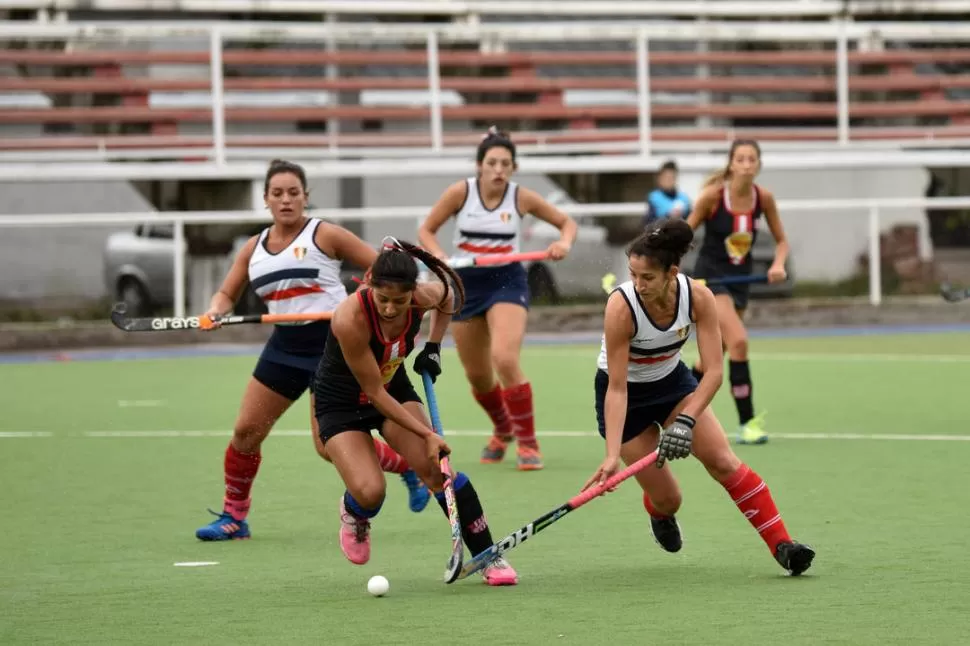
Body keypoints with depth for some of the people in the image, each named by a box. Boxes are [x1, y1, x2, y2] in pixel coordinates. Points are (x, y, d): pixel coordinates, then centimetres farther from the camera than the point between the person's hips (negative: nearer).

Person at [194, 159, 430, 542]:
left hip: (332, 342, -6)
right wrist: (217, 310, -8)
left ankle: (410, 466, 13)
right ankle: (234, 517, 16)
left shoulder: (324, 235, -6)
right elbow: (227, 293, 15)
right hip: (285, 347, 6)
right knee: (246, 430, 1)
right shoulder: (255, 248, 9)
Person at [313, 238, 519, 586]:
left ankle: (489, 558, -7)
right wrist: (427, 434, -26)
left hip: (395, 388, 4)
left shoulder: (427, 297, -22)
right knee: (370, 492, -21)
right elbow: (375, 393, -27)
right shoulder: (351, 319, -36)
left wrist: (433, 347, -3)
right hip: (341, 403, -4)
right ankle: (353, 515, 18)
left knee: (438, 468, -17)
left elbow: (447, 299, 8)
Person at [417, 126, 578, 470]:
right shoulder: (460, 192, -8)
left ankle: (528, 442, -12)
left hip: (507, 281, -2)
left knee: (505, 359, -25)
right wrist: (439, 256, -19)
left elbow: (566, 221, 5)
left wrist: (564, 242, -17)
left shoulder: (521, 197, -8)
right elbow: (426, 230, 0)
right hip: (466, 284, 2)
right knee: (477, 375, 12)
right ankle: (503, 430, 42)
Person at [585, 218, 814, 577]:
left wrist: (686, 421, -38)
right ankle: (659, 513, 36)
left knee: (723, 460, -16)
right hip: (626, 394, -3)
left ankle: (782, 545, -13)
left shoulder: (698, 297, -23)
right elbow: (617, 389, -30)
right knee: (666, 498, -3)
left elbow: (714, 371, -24)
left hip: (672, 381, 3)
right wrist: (613, 456, -37)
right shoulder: (621, 307, -32)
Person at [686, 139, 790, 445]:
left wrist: (779, 264, -14)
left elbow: (781, 240, 6)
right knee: (738, 341, -24)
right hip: (710, 276, -5)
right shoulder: (713, 195, -16)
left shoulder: (763, 198, -6)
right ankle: (747, 422, -17)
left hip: (740, 279, 5)